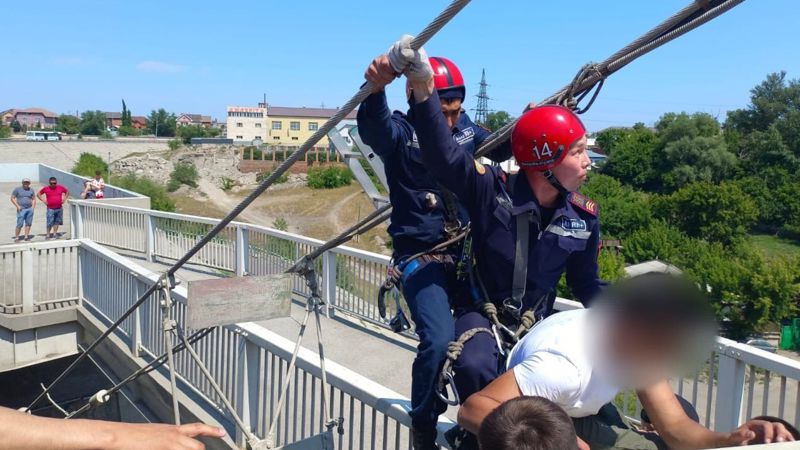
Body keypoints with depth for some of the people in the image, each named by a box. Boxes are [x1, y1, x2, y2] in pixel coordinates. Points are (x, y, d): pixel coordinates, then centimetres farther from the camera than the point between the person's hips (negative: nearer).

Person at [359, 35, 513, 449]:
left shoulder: (466, 130, 6)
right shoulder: (399, 133, -11)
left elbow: (503, 148, 24)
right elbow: (372, 126, -35)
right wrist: (376, 87, -58)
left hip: (466, 252, 6)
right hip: (420, 257, -5)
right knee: (439, 340, -24)